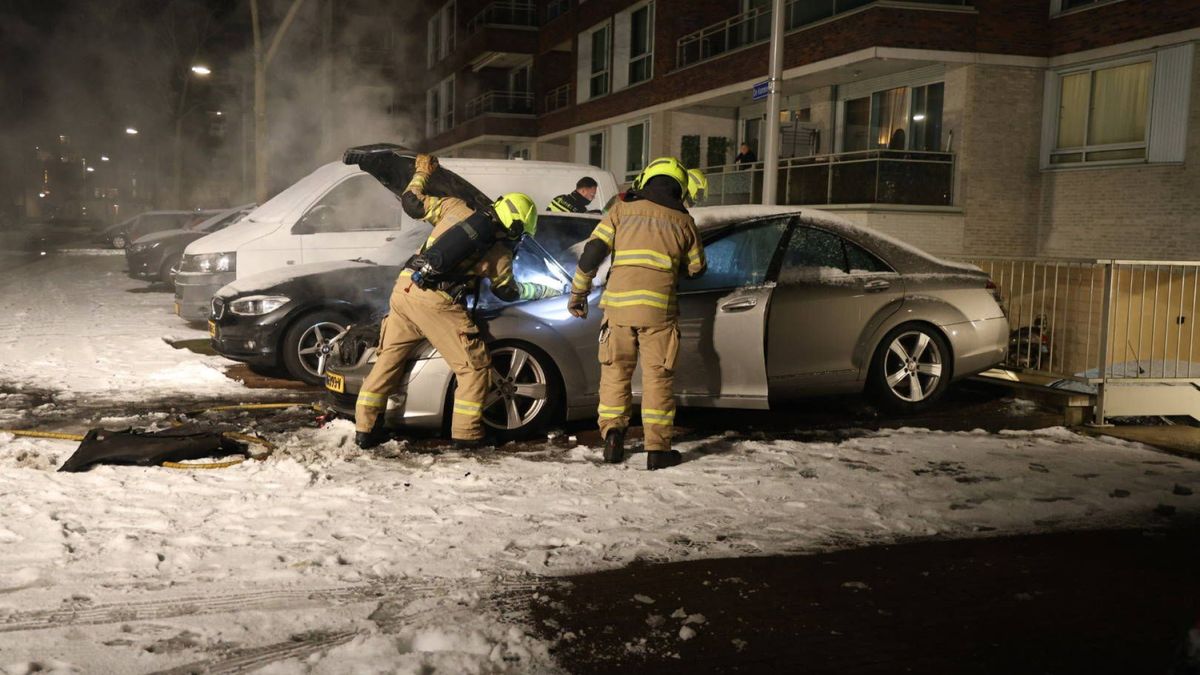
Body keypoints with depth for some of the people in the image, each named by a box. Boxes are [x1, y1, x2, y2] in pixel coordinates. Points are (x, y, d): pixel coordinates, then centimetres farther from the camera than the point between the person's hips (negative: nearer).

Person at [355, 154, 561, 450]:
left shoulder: (455, 208, 11)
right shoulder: (500, 252, 5)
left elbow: (412, 202, 19)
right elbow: (508, 292, 21)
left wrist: (422, 172, 37)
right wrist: (545, 291, 37)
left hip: (404, 288, 6)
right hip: (437, 302, -6)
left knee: (389, 357, 16)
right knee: (474, 365, 7)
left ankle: (366, 428, 18)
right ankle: (466, 433, 7)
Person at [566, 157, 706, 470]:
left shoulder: (622, 210, 8)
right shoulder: (682, 220, 9)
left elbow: (592, 252, 2)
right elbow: (696, 268, 19)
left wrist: (578, 293, 10)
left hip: (619, 301, 1)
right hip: (659, 306, -1)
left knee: (615, 371, 13)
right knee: (657, 376, 6)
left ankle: (612, 436, 7)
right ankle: (658, 448, 5)